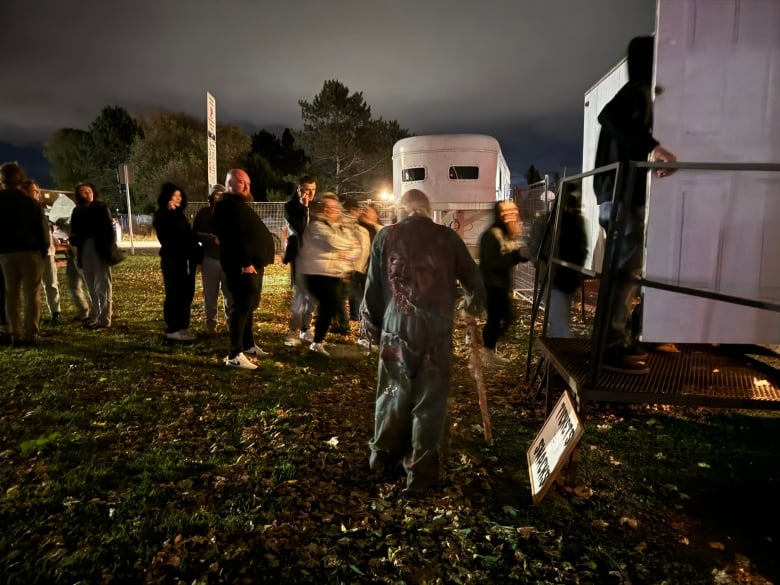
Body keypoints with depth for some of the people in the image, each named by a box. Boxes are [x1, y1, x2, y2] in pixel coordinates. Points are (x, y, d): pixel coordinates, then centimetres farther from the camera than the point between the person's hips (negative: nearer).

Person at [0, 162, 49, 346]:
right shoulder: (30, 203, -6)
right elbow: (41, 229, -5)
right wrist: (44, 250, 4)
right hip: (29, 250, -3)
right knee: (31, 294, -1)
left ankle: (15, 335, 6)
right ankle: (30, 334, -6)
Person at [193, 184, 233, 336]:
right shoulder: (204, 213, 5)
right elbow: (195, 234, 0)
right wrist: (212, 238, -14)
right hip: (210, 259, 0)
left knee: (230, 293, 1)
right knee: (210, 294, 5)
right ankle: (211, 324, 15)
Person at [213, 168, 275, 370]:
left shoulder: (238, 204, 22)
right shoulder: (226, 205, -12)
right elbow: (233, 238, -22)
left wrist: (256, 260, 18)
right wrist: (245, 262, -27)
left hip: (253, 262, 11)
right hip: (242, 265, -11)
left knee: (248, 306, 18)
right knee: (242, 307, -10)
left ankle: (248, 345, 32)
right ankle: (235, 355, -6)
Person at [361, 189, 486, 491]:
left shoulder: (386, 236, 4)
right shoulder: (447, 237, 3)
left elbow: (373, 287, 5)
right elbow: (473, 279, 10)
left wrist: (371, 325, 17)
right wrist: (474, 304, 31)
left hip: (396, 327, 2)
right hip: (436, 329, -1)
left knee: (394, 392, 18)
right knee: (430, 399, 9)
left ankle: (383, 454, 34)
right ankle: (421, 471, 17)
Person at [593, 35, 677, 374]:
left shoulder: (637, 94, 24)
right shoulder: (638, 91, -6)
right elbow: (610, 116, -29)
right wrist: (651, 147, -40)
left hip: (618, 197, 10)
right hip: (626, 199, -10)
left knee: (624, 273, 13)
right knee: (626, 274, -10)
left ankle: (618, 341, 21)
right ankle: (611, 348, -7)